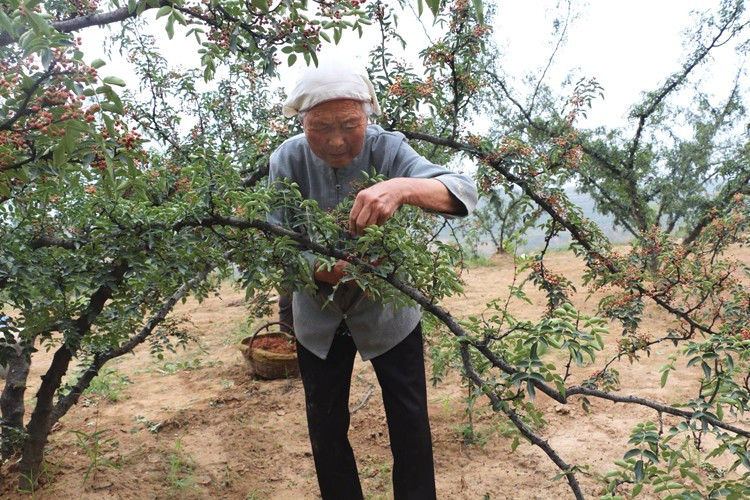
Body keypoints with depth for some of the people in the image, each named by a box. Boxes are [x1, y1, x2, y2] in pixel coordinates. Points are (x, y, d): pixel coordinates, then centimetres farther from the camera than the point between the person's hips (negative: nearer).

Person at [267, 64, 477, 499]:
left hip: (389, 312, -1)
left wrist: (402, 188, -54)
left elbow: (464, 192, -33)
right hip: (319, 319, 2)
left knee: (410, 425, 7)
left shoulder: (387, 148, -21)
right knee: (326, 429, 15)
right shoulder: (289, 159, -16)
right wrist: (319, 268, -41)